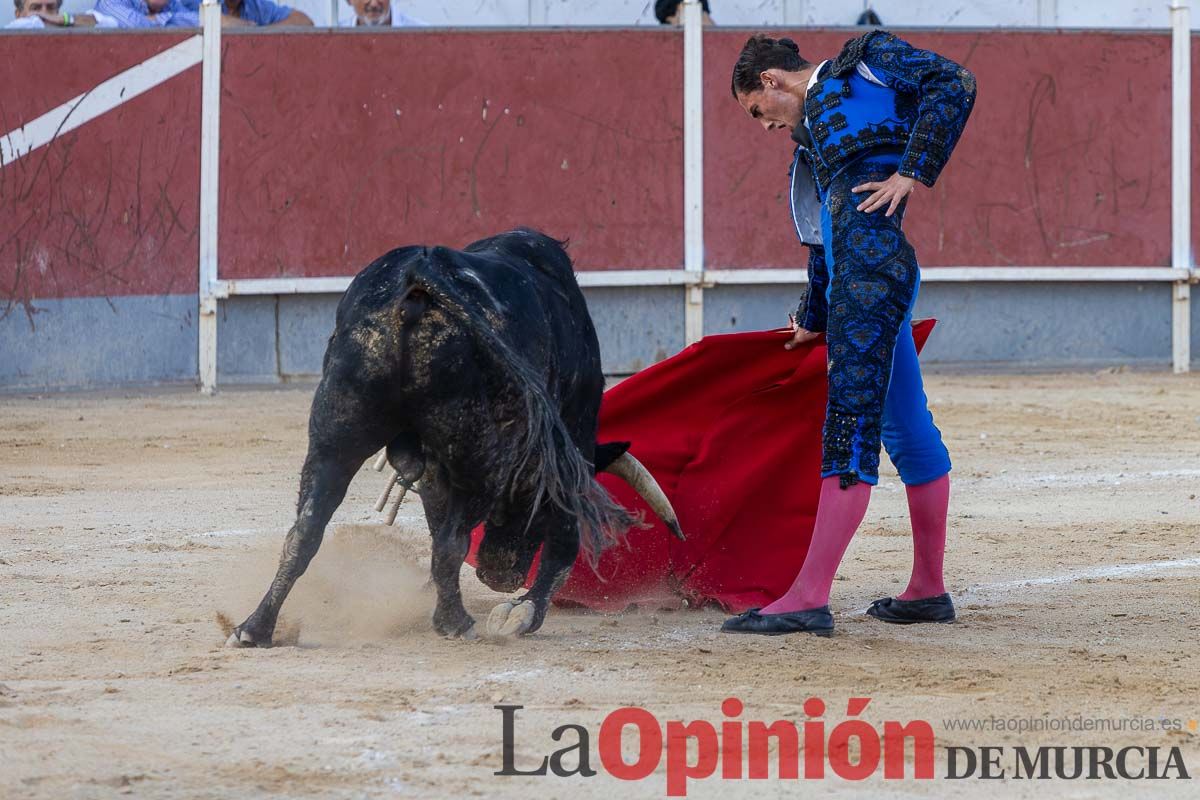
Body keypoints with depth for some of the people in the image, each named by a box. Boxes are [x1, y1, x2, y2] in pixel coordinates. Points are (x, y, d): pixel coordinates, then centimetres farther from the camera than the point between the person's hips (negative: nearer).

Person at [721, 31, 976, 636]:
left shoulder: (863, 60, 8)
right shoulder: (812, 130, 30)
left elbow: (952, 85, -5)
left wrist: (913, 174, -11)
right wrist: (813, 320, 43)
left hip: (873, 252, -10)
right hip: (851, 277, 10)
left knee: (851, 424, -14)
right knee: (904, 425, 15)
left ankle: (810, 597, -20)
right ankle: (928, 591, 22)